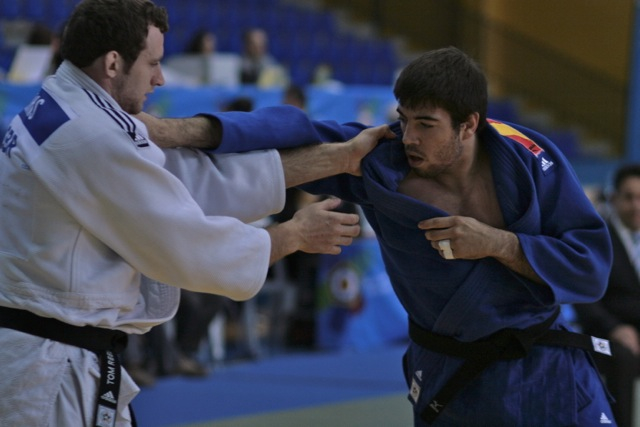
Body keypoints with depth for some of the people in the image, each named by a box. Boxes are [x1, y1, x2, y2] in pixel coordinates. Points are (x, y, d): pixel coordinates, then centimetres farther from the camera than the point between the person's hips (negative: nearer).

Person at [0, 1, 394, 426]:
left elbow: (199, 179, 9)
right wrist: (296, 235, 2)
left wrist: (339, 156, 9)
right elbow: (190, 248, -14)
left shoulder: (58, 113, 11)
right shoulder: (93, 138, -20)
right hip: (45, 377, -10)